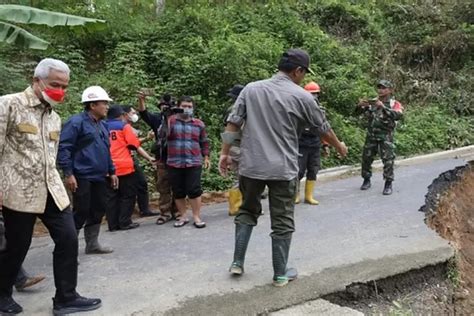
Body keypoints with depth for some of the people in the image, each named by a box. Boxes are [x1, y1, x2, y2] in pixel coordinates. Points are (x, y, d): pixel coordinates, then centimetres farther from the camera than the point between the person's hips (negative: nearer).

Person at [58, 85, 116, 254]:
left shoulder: (102, 125, 16)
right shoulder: (76, 122, -11)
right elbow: (64, 148, -15)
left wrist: (111, 171, 18)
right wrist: (68, 174, -19)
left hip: (99, 177, 8)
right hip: (82, 177, -8)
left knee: (98, 210, 11)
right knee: (81, 212, -5)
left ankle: (92, 244, 23)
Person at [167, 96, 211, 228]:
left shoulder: (199, 124, 8)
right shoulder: (171, 121, 3)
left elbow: (204, 142, 16)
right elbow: (163, 135, -13)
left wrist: (206, 157, 12)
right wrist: (167, 121, -23)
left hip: (194, 163, 0)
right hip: (174, 163, 1)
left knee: (194, 190, -3)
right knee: (178, 192, 8)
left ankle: (197, 217, 8)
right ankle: (183, 216, 20)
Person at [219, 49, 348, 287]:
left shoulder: (251, 89, 3)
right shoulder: (301, 97, -3)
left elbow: (233, 124, 1)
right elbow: (323, 127, 9)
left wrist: (225, 153, 9)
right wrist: (339, 147, 26)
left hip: (251, 166, 3)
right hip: (283, 169, -3)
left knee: (247, 212, 21)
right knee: (282, 222, 9)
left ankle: (237, 263, 23)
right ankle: (280, 274, 18)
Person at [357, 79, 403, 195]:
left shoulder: (394, 104, -3)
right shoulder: (372, 102, 7)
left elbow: (398, 115, -23)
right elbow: (358, 112, 2)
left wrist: (383, 107, -34)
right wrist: (360, 106, -22)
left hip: (386, 137, -4)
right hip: (371, 136, 4)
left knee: (388, 160, -8)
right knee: (366, 158, 8)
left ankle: (388, 184, 1)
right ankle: (366, 180, 25)